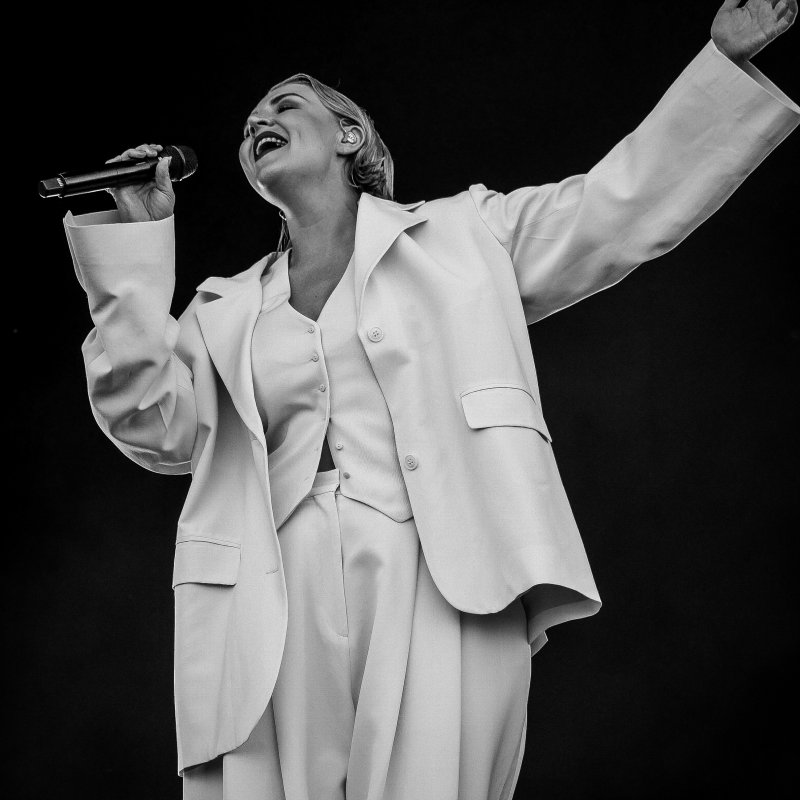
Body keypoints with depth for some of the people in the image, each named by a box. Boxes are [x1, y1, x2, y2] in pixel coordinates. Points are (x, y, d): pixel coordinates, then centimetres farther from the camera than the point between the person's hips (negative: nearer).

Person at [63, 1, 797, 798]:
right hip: (282, 607, 2)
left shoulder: (465, 232, 18)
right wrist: (131, 248, 5)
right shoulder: (225, 308, 22)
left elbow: (620, 203, 17)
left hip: (447, 588, -2)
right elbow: (159, 425, 9)